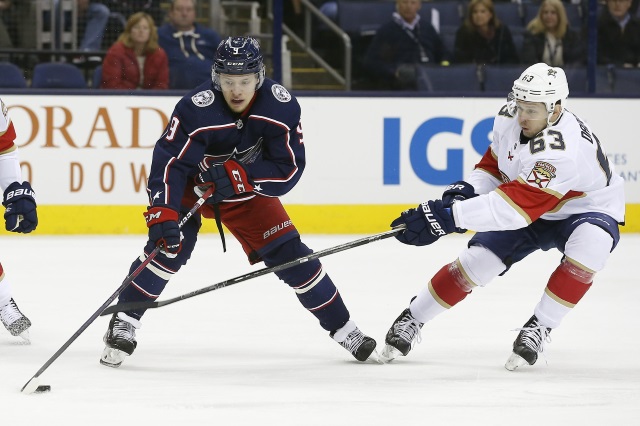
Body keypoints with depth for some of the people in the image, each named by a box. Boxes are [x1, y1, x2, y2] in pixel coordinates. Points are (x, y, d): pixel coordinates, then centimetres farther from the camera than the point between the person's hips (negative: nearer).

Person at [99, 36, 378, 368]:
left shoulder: (281, 107, -24)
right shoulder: (196, 109, -33)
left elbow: (289, 168, -22)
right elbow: (169, 162, -36)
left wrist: (238, 176, -34)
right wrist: (162, 214, -47)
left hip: (248, 191, 3)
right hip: (193, 186, -2)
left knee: (289, 253, -3)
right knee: (170, 245, -24)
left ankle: (342, 328, 11)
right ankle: (124, 322, -10)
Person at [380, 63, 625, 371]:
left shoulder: (562, 151, -41)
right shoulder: (509, 118, -17)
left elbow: (516, 205, -46)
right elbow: (494, 163, 2)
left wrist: (449, 216, -50)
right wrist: (467, 190, -19)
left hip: (588, 211, -6)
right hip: (529, 208, 6)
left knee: (590, 245, -38)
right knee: (478, 260, -9)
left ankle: (538, 327, -24)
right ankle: (412, 319, 10)